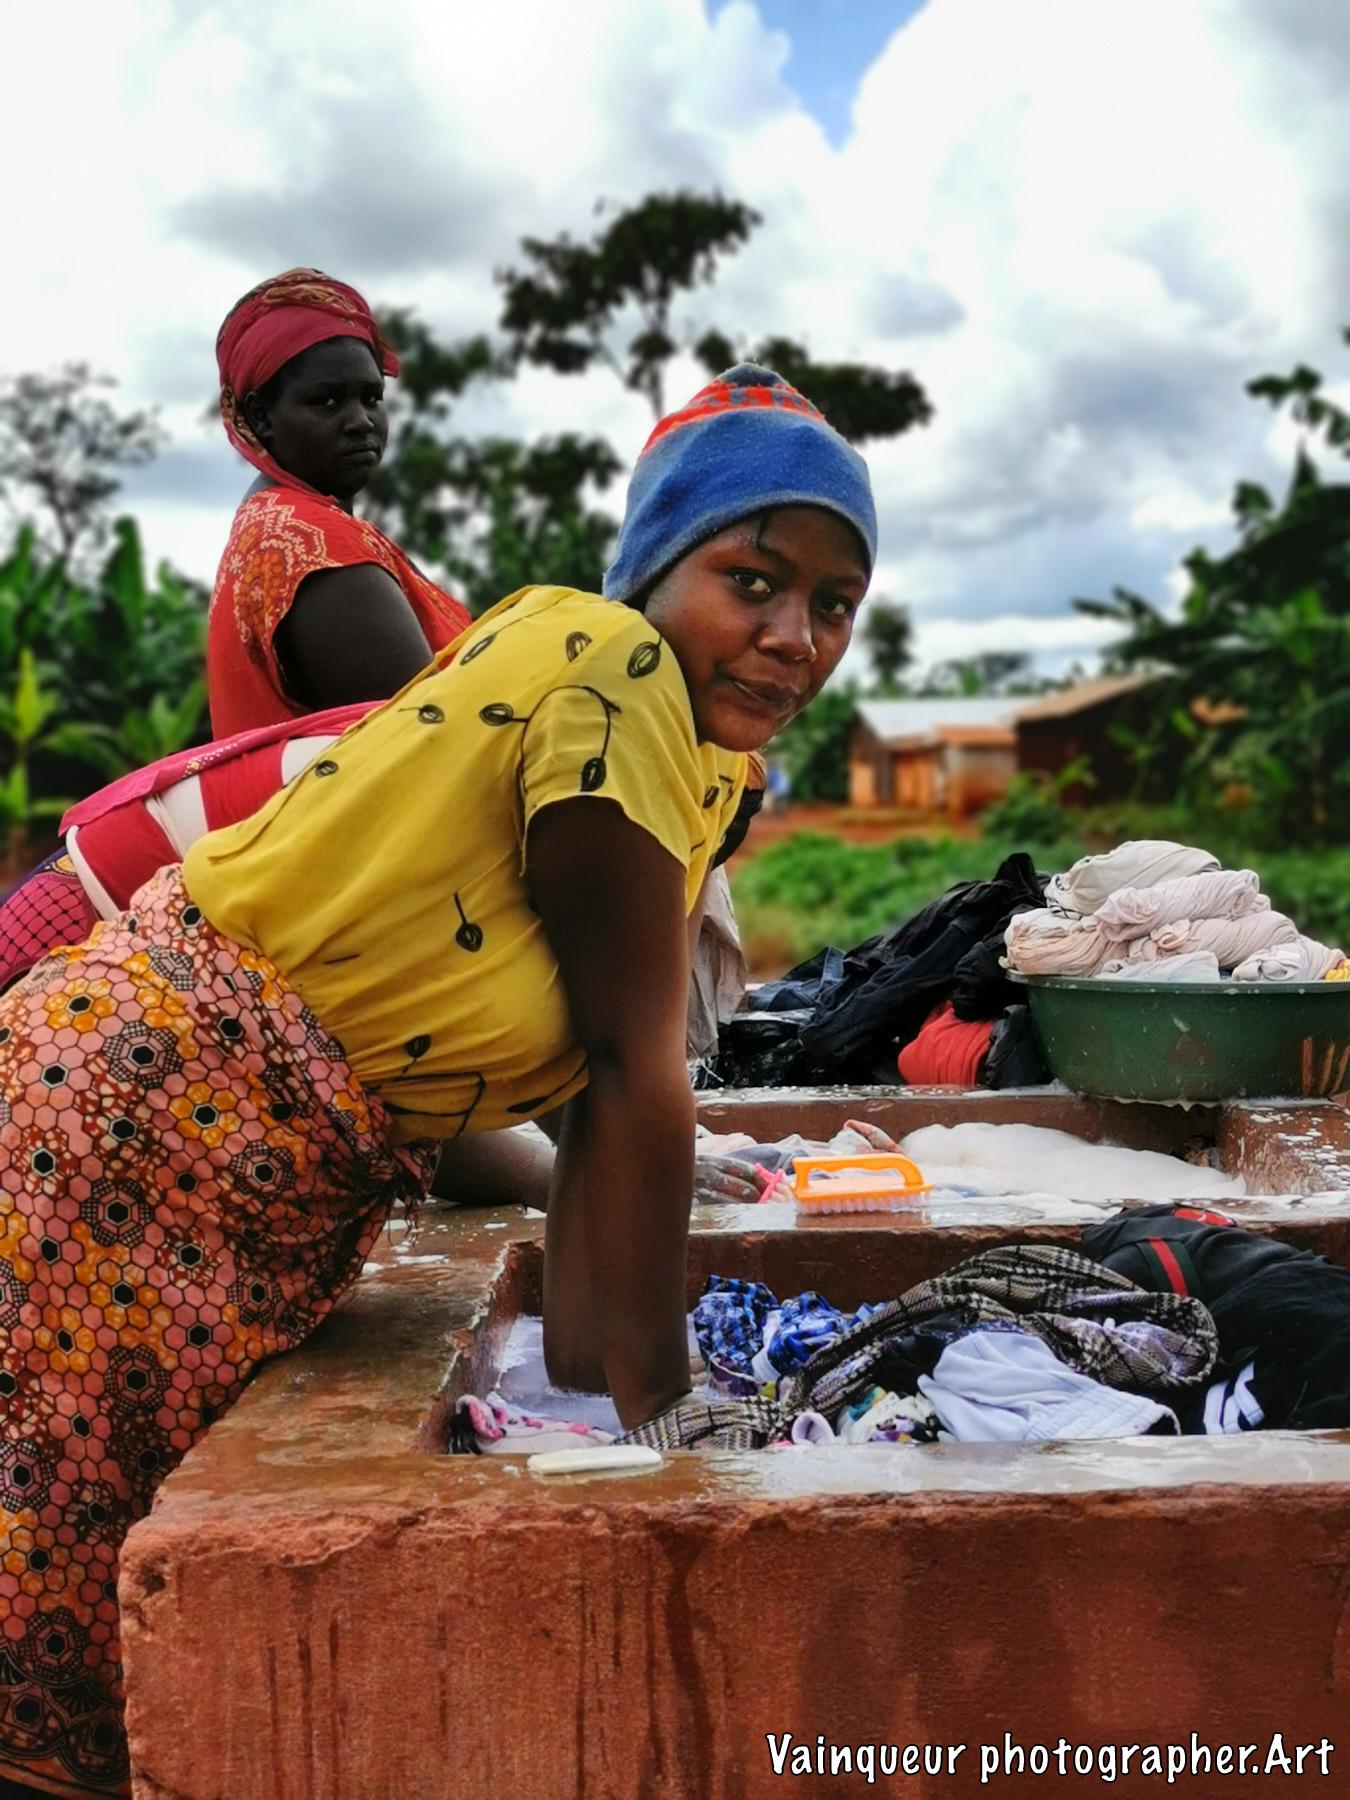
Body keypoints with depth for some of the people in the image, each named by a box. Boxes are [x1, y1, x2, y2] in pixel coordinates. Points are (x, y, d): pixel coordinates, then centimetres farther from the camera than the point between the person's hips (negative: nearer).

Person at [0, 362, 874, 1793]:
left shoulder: (693, 742, 7)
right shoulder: (608, 663, -19)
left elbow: (600, 1071, 6)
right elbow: (636, 1062, -18)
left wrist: (587, 1384, 4)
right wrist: (651, 1399, -12)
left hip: (264, 1197, 9)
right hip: (130, 1126, -9)